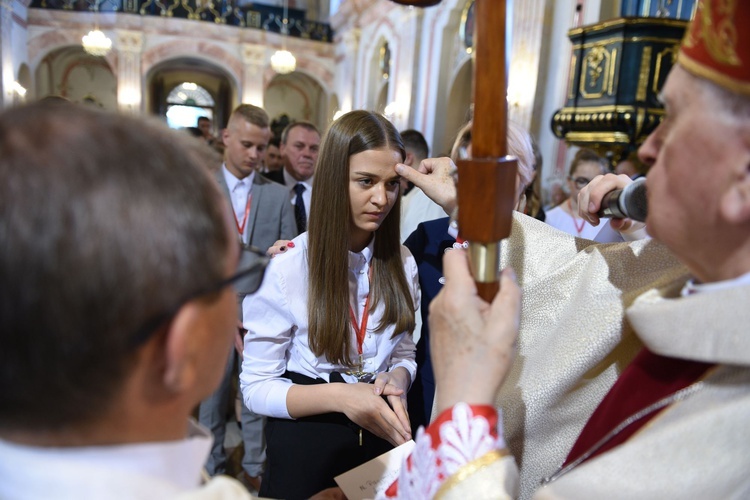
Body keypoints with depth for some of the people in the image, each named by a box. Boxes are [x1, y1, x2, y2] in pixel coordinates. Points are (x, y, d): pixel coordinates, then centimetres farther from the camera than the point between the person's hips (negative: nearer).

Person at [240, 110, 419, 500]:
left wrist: (396, 380, -17)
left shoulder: (401, 264, -6)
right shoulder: (284, 267, -20)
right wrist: (338, 396, -27)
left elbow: (403, 353, 5)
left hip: (381, 438, 4)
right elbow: (256, 387, -13)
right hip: (306, 442, -3)